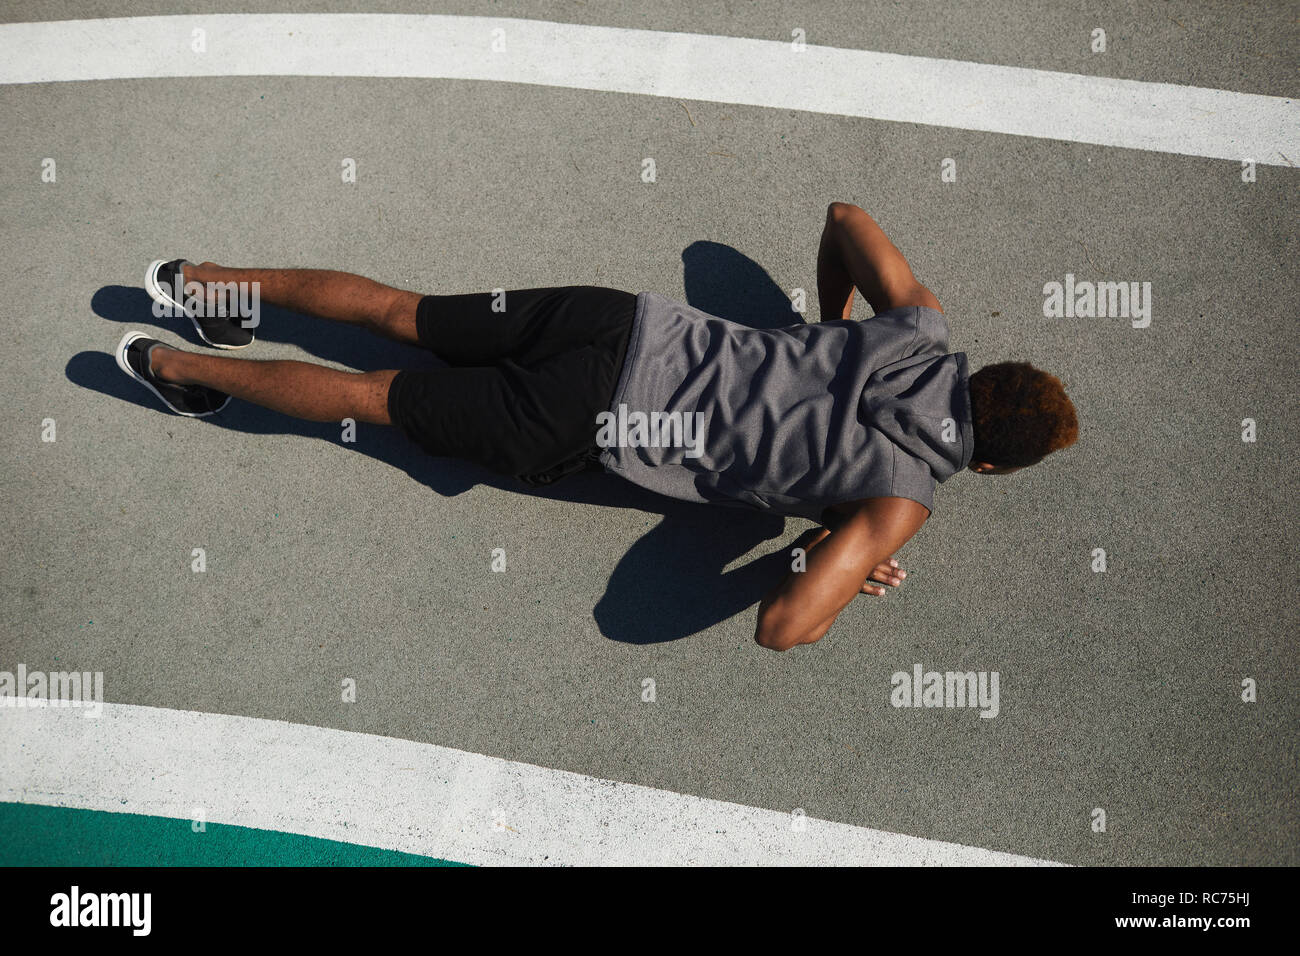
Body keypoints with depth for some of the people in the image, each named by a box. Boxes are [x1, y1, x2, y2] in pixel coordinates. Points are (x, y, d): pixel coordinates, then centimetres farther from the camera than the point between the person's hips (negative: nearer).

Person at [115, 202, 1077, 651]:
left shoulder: (924, 330, 2)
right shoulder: (905, 496, -15)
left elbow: (844, 216, 19)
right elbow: (780, 625, -24)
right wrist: (840, 565, -4)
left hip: (627, 321, 5)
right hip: (594, 423, -5)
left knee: (405, 313, 19)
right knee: (380, 397, 9)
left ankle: (217, 283, 30)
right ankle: (178, 366, 22)